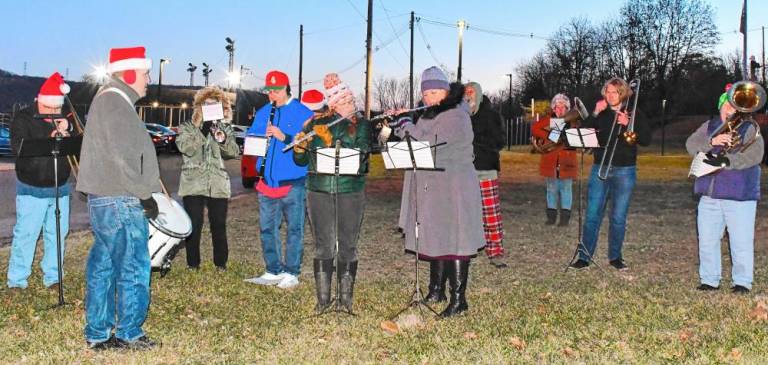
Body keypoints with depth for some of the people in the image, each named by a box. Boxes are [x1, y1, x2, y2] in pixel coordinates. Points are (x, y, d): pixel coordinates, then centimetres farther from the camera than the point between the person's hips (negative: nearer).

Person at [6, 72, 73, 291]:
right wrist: (49, 139, -28)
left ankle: (52, 277, 17)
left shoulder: (65, 120, 11)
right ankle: (17, 280, 6)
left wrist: (67, 131, -12)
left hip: (60, 188, 4)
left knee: (57, 233, 7)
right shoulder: (23, 119, -4)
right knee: (26, 234, -3)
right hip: (32, 189, -4)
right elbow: (18, 146, -18)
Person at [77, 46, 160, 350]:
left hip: (104, 199, 10)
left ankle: (98, 334, 21)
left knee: (103, 266, 13)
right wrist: (144, 195, -14)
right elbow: (123, 159, -20)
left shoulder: (109, 100, 19)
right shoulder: (115, 103, -14)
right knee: (133, 267, -2)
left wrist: (140, 194, 19)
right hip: (119, 202, -10)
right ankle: (129, 333, 8)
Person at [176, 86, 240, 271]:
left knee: (219, 226, 4)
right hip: (193, 184, -1)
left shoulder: (225, 127, 11)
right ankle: (193, 265, 11)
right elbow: (186, 148, -12)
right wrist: (203, 131, -21)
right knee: (193, 226, 0)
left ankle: (221, 264, 15)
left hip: (218, 185, 1)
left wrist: (223, 139, -21)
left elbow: (233, 152, -1)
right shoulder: (188, 127, 6)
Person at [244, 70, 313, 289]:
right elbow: (249, 138, 13)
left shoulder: (303, 113, -3)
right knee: (267, 228, 10)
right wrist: (262, 137, -9)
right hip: (267, 182, 5)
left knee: (294, 228, 1)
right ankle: (273, 271, 21)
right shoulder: (262, 113, 14)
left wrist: (284, 137, -24)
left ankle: (291, 273, 9)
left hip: (293, 182, -5)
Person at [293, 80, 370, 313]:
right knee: (323, 246, 2)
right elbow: (301, 161, 11)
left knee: (348, 246, 1)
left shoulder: (361, 125, 4)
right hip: (319, 192, 1)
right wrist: (300, 147, -11)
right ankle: (323, 299, 10)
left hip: (351, 193, -1)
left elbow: (359, 155, -12)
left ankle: (345, 299, 10)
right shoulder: (315, 124, 9)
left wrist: (330, 140, -19)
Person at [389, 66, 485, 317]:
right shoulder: (430, 116, 17)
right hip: (431, 190, 9)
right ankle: (437, 290, 26)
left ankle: (458, 299, 0)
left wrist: (405, 126, -12)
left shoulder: (455, 116, -14)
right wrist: (397, 127, 4)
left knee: (454, 242, -5)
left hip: (453, 191, -9)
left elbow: (430, 144, -23)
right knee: (435, 240, 14)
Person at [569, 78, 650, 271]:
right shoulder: (601, 114, 9)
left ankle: (615, 257, 16)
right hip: (600, 168, 1)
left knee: (618, 217, 5)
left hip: (624, 171, -1)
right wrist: (595, 114, -11)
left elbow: (646, 139, -5)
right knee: (592, 215, -3)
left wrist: (628, 124, -17)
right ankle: (584, 256, 2)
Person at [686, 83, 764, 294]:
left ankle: (742, 282, 12)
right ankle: (709, 280, 19)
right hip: (709, 195, 4)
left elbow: (755, 155, -15)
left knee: (741, 242, 0)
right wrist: (712, 141, -22)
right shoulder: (709, 126, 13)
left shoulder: (750, 129, 1)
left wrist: (725, 160, -27)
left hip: (740, 196, -4)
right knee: (707, 240, 8)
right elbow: (691, 144, -3)